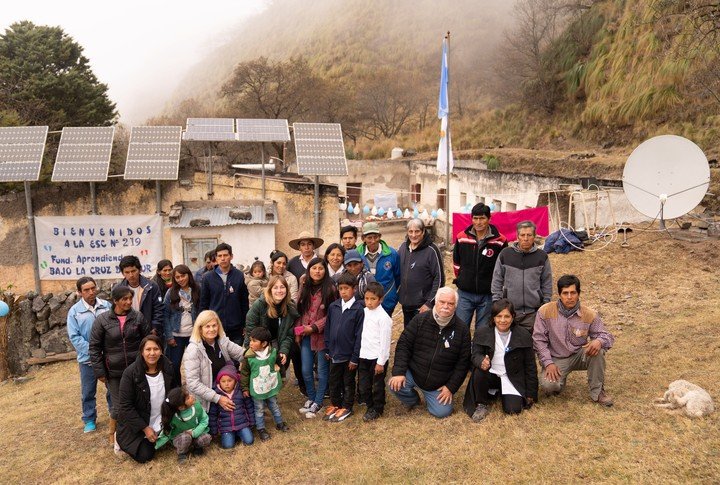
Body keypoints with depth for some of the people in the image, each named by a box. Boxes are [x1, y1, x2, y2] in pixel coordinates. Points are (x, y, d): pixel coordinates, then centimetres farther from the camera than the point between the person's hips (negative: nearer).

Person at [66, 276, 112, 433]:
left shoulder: (107, 306, -3)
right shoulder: (75, 311, -6)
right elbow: (74, 336, -9)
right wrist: (92, 351, -17)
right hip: (88, 359, -1)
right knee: (88, 392, 12)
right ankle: (89, 420, 29)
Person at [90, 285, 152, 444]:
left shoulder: (138, 317, -5)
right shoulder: (102, 320, -8)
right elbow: (94, 348, -4)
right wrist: (99, 371, -6)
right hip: (114, 372, -1)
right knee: (118, 406, 6)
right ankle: (113, 433, 32)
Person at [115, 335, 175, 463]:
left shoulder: (168, 368, -11)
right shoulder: (131, 373, -24)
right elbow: (125, 406, -20)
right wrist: (145, 428, -19)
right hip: (136, 425, -4)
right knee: (144, 456, -5)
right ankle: (122, 440, 21)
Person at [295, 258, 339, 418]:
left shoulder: (330, 288, -10)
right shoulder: (304, 288, 6)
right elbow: (299, 310, 11)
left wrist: (314, 327, -15)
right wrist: (299, 328, -1)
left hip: (322, 335, -4)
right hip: (305, 335, 4)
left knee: (322, 370, 8)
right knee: (306, 370, 10)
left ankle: (318, 402, 23)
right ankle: (311, 398, 31)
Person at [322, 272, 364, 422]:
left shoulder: (358, 309, -16)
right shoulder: (333, 306, -2)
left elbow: (359, 335, -14)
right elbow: (327, 328, 7)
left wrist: (355, 357, -13)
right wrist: (327, 349, 8)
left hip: (349, 354, -4)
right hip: (334, 352, 4)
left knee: (348, 382, 14)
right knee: (334, 380, 18)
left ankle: (346, 407, 30)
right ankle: (334, 404, 37)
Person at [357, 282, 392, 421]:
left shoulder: (383, 317, -16)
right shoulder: (364, 312, 4)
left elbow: (385, 342, -15)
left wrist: (381, 362, -14)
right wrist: (358, 354, 13)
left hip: (377, 357, -6)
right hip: (364, 356, 6)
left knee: (377, 385, 9)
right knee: (363, 385, 13)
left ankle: (377, 409, 27)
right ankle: (370, 406, 33)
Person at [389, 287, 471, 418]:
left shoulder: (462, 329, -6)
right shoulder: (420, 320, -7)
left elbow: (463, 362, -3)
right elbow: (403, 345, -7)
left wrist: (451, 387, -7)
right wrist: (399, 372, -18)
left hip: (439, 385, 1)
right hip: (413, 373, 0)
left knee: (442, 412, -11)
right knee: (395, 385, -25)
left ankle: (430, 395, 24)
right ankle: (412, 400, 11)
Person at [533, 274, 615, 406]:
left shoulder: (589, 314, -9)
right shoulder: (545, 311, -12)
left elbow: (605, 335, -4)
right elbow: (539, 339, -7)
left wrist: (599, 341, -30)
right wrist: (548, 363, -15)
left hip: (579, 356, 2)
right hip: (556, 359, -1)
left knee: (597, 350, -30)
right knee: (548, 385, -29)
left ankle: (597, 392, -10)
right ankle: (559, 377, 11)